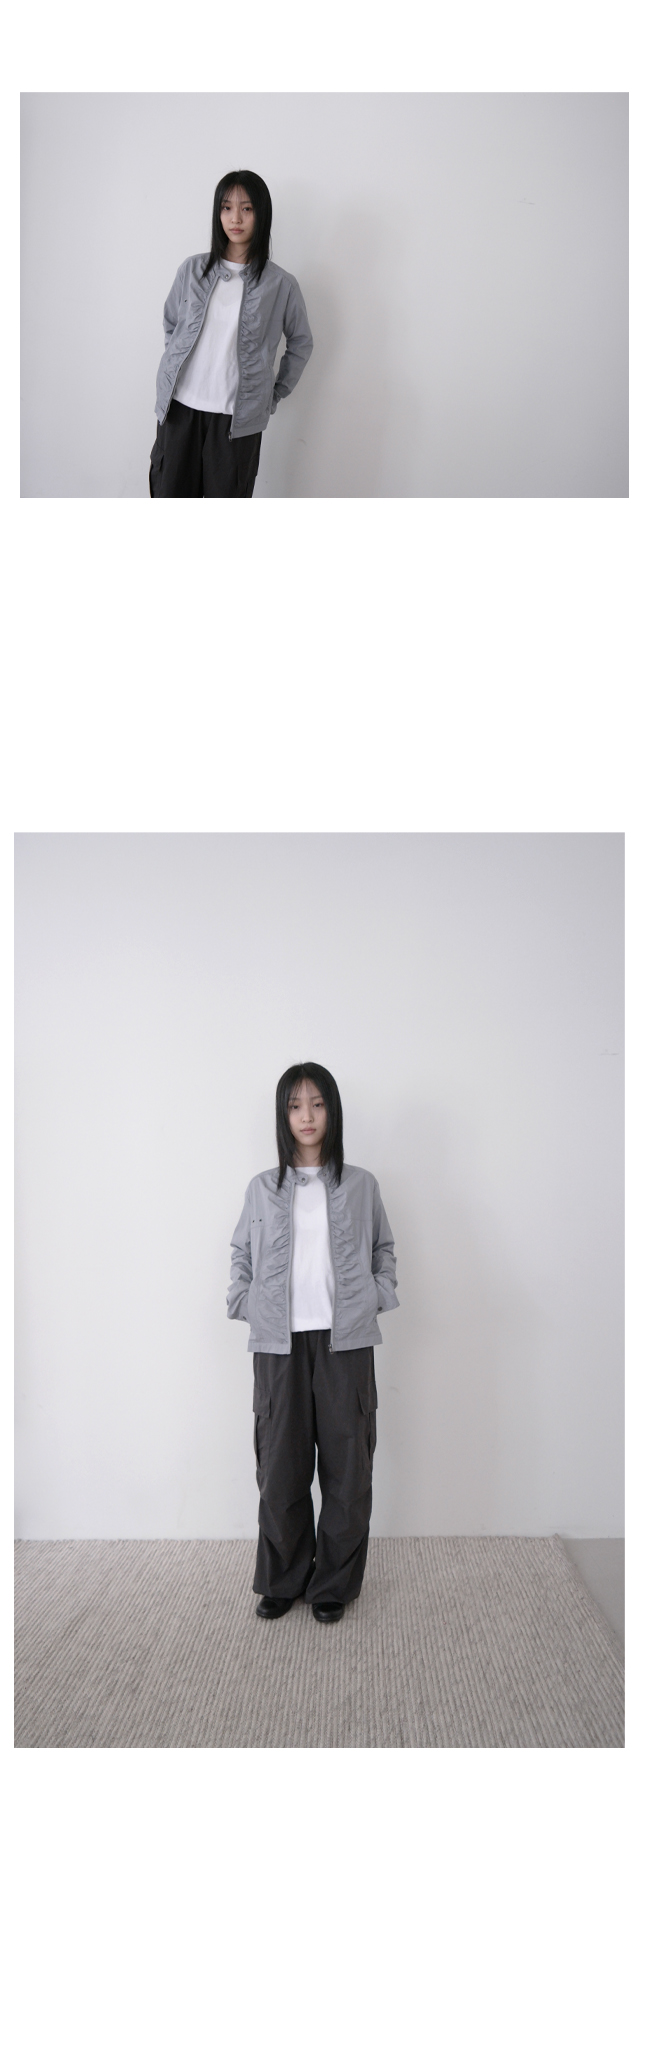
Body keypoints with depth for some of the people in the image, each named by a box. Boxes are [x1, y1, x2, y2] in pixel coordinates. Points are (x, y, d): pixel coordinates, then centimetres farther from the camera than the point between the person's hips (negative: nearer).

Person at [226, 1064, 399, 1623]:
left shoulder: (361, 1185, 6)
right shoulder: (263, 1189, 7)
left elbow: (384, 1249, 16)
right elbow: (241, 1253, 16)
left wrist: (377, 1298, 2)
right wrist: (245, 1302, 2)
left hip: (345, 1342, 0)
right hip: (279, 1344, 0)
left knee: (346, 1463, 4)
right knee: (280, 1466, 4)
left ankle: (334, 1584, 20)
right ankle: (282, 1580, 23)